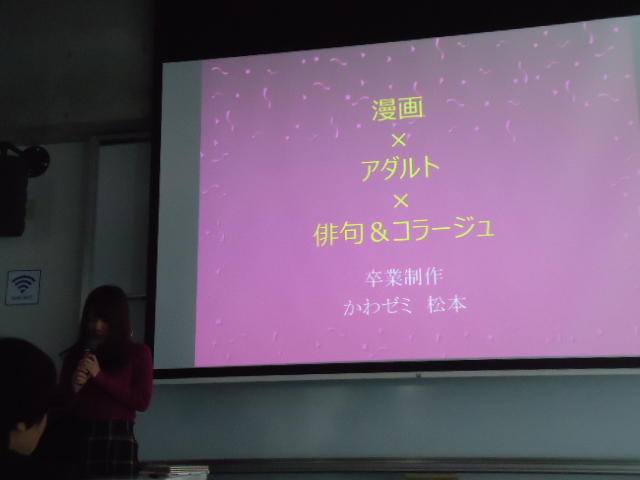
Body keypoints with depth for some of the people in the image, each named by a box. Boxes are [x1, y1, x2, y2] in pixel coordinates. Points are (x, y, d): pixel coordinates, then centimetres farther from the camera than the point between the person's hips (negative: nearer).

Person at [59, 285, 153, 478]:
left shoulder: (137, 353, 6)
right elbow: (61, 406, 12)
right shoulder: (76, 355, 12)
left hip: (116, 440, -2)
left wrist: (100, 376, -7)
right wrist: (74, 388, -10)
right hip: (78, 439, 2)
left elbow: (142, 402, -3)